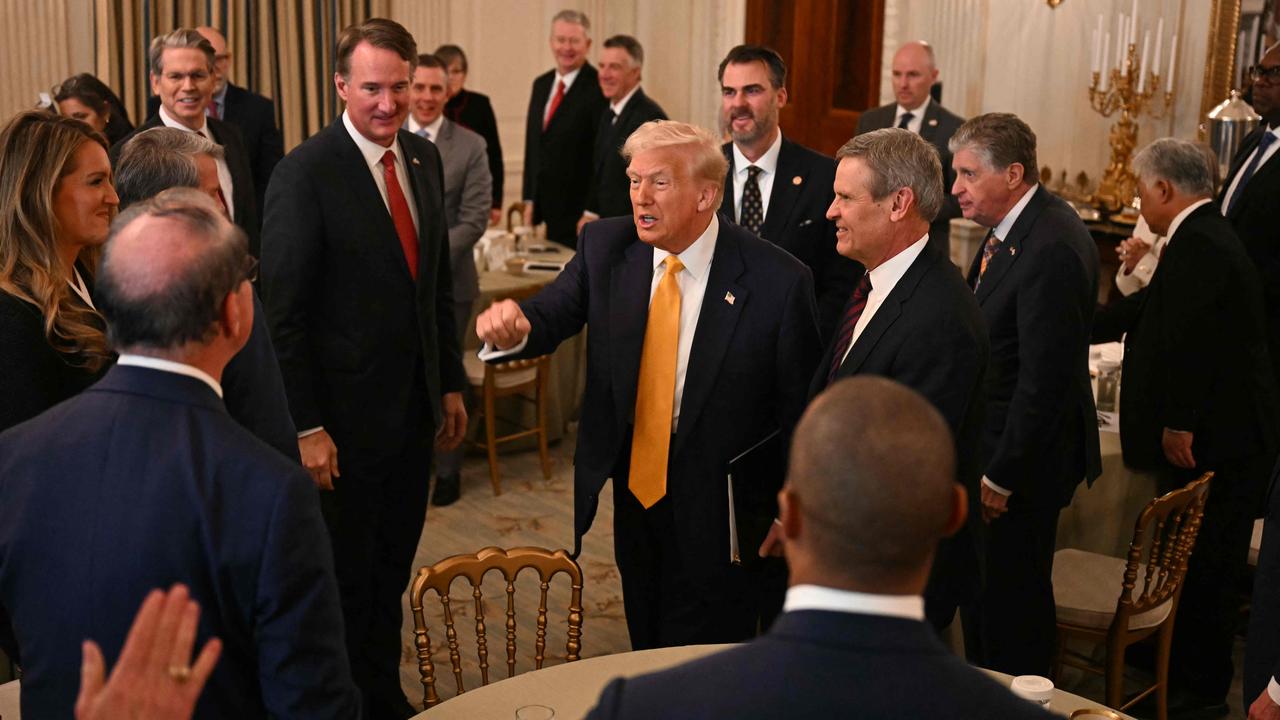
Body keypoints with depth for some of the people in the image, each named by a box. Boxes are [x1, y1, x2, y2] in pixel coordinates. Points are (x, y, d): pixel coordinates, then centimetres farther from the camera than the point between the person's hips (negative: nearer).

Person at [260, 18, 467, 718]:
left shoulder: (424, 158, 5)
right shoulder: (305, 173, -16)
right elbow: (283, 311, -16)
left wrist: (451, 383, 13)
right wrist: (307, 426, -17)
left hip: (414, 405, 6)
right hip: (345, 412, -6)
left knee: (392, 569, 18)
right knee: (345, 576, 10)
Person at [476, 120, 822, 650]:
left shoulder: (778, 281, -17)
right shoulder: (606, 246, -4)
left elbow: (800, 409, -11)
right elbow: (550, 317, -7)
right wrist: (513, 329, -32)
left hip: (720, 512, -4)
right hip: (631, 489, 4)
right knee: (646, 652, 23)